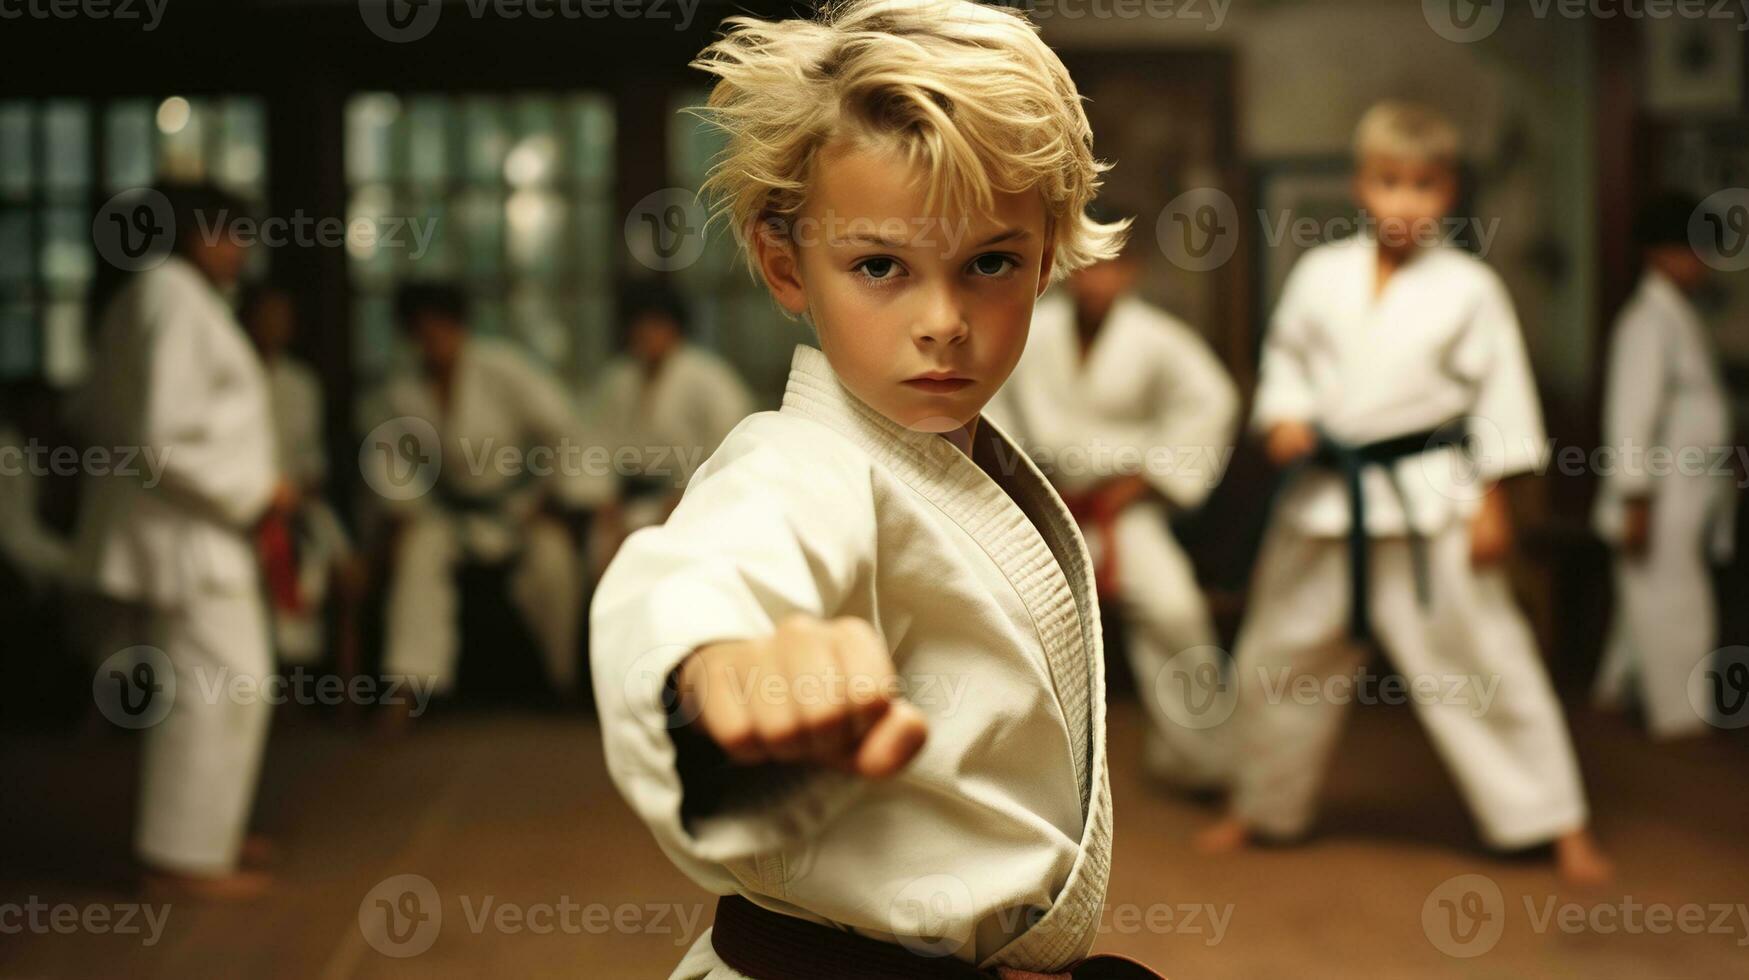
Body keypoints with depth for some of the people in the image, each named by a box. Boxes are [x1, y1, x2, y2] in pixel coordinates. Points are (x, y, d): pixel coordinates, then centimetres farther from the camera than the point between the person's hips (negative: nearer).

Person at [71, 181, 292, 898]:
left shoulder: (140, 299, 14)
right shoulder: (178, 302, -17)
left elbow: (103, 415, 19)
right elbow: (167, 438, -24)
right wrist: (256, 489, -15)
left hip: (155, 524, 11)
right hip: (183, 527, -11)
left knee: (190, 683, 17)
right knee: (223, 682, -7)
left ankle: (197, 830, 27)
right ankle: (183, 855, -3)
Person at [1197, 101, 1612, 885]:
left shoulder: (1468, 286, -5)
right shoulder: (1320, 274, 2)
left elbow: (1500, 394, -2)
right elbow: (1286, 357, 13)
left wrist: (1492, 500, -4)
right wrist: (1283, 415, -7)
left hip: (1430, 499, -3)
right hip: (1327, 497, 3)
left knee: (1484, 660, -1)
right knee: (1278, 656, 12)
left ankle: (1561, 825, 12)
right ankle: (1259, 807, 33)